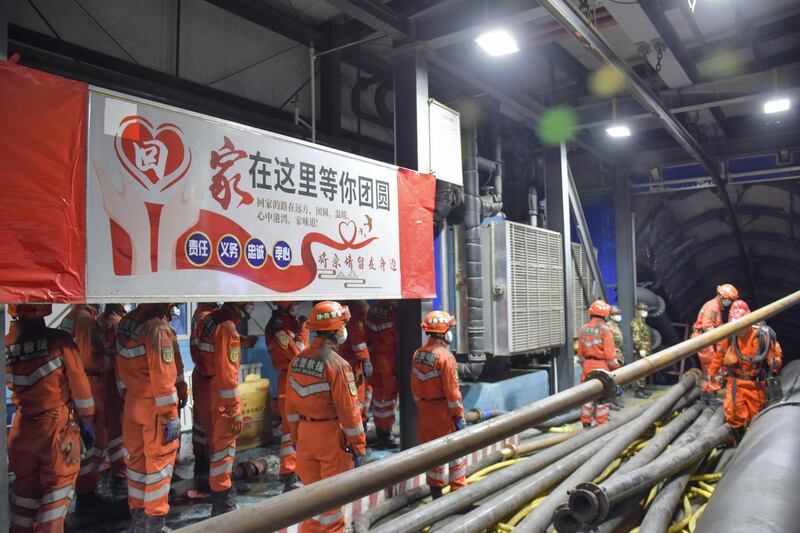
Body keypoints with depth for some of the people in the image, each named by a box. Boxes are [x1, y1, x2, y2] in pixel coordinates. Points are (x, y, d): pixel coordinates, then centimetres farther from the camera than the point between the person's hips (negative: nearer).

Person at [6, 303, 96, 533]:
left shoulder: (6, 345, -7)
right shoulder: (59, 340, -16)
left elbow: (11, 384, 8)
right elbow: (79, 385, -10)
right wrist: (87, 421, 0)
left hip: (22, 426, 4)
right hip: (57, 425, -4)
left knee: (25, 484, 19)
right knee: (58, 483, 9)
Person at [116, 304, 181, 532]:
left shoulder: (125, 323, 3)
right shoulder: (157, 328, -21)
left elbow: (121, 367, 13)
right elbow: (162, 377, -22)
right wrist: (171, 416, -17)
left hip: (132, 403, 8)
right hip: (154, 407, -7)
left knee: (136, 459, 16)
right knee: (159, 461, 4)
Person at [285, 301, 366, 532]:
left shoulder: (298, 360, 2)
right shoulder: (337, 364, -18)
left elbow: (291, 404, 8)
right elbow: (348, 409, -17)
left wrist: (296, 436, 18)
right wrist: (358, 446, -9)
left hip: (305, 434, 6)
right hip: (331, 435, -6)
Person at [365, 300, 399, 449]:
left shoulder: (372, 310, 2)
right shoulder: (394, 311, -19)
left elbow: (367, 338, 8)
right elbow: (399, 339, -16)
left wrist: (369, 357, 16)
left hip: (374, 358, 6)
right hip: (390, 361, -6)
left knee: (378, 394, 16)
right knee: (389, 396, 5)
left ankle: (379, 432, 27)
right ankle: (386, 435, 12)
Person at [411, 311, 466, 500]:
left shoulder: (418, 355, 3)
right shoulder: (445, 356, -19)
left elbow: (414, 387, 10)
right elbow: (451, 390, -18)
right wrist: (459, 415, -11)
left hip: (425, 410, 7)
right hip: (444, 410, -7)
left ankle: (435, 490, 23)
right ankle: (458, 489, 12)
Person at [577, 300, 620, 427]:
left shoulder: (583, 329, 6)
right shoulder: (605, 329, -13)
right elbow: (609, 352, -14)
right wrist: (616, 368, -2)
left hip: (587, 365, 6)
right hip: (601, 366, -5)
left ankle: (586, 422, 19)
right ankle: (601, 424, 9)